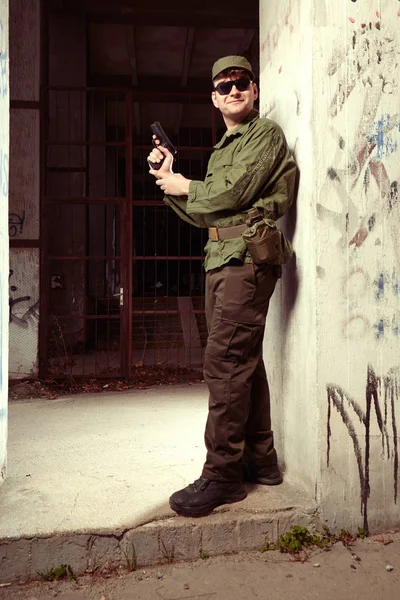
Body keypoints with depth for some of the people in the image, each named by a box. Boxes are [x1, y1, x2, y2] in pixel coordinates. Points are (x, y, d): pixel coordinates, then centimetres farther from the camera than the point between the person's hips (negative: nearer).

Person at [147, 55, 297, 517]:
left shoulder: (266, 134, 0)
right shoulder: (221, 150, 26)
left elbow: (234, 193, -13)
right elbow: (203, 215, 21)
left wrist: (186, 187, 3)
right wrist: (169, 178, 12)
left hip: (246, 259, -9)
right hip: (221, 261, 9)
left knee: (224, 362, -13)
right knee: (244, 362, 11)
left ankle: (222, 474, -6)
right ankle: (260, 459, 21)